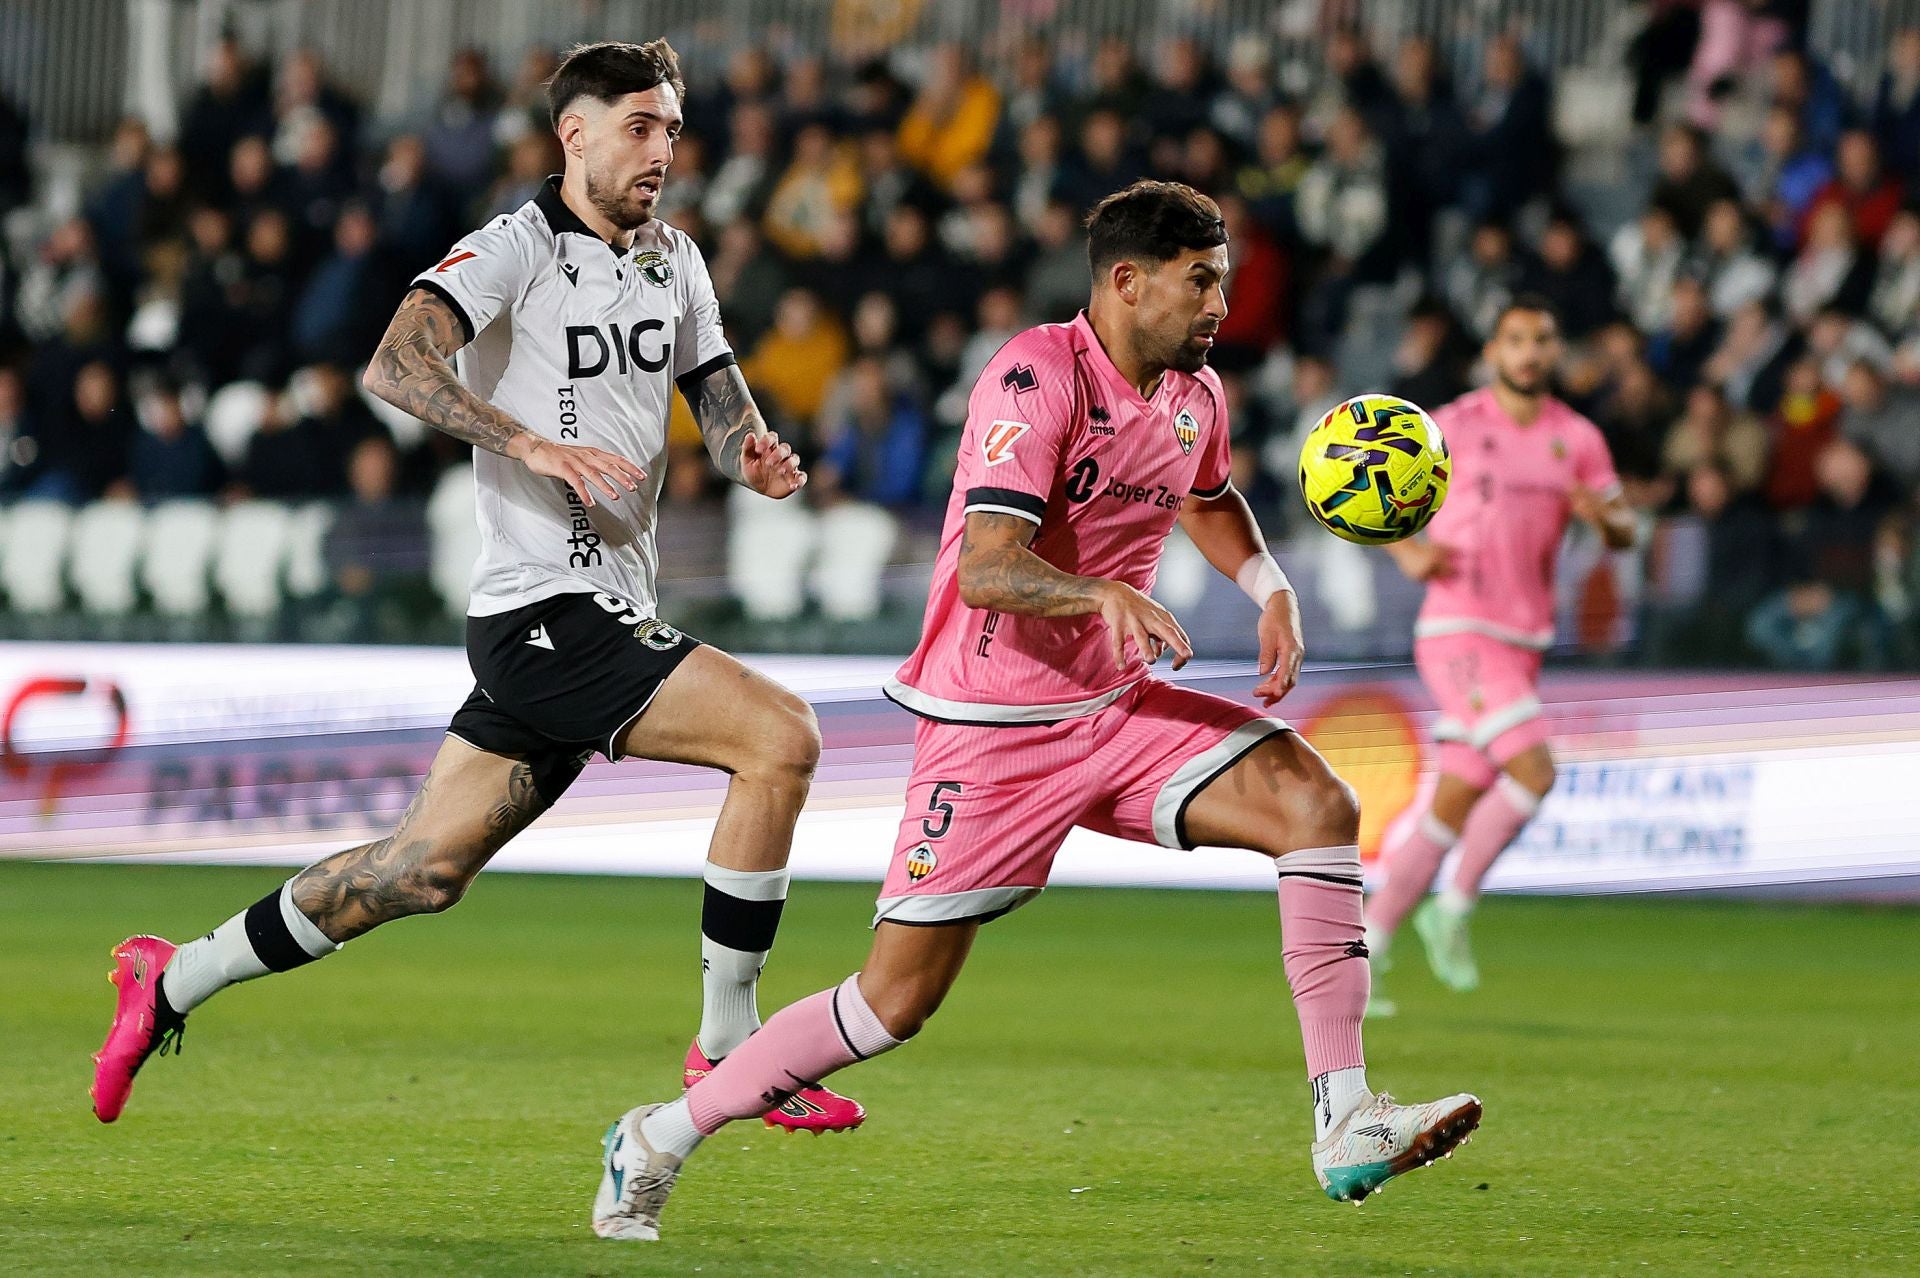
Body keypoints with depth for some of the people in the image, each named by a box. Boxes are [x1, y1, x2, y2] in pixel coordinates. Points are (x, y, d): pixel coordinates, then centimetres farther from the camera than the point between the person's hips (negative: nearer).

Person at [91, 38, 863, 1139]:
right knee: (781, 736, -20)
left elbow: (716, 388, 23)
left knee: (428, 867, 10)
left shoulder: (675, 260, 15)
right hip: (544, 614, -8)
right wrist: (537, 446, -31)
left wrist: (757, 455, 0)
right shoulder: (515, 249, -10)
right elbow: (395, 367, -22)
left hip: (611, 617, 8)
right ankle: (729, 1048, -12)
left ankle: (175, 983, 23)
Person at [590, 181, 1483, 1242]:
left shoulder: (1194, 395, 6)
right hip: (992, 725, -7)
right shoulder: (1038, 377, -19)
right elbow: (984, 567, -29)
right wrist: (1106, 596, -46)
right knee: (897, 998, -5)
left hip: (1120, 707, 7)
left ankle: (1346, 1124, -15)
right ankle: (663, 1138, 13)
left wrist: (1271, 589, 13)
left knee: (1318, 805, -14)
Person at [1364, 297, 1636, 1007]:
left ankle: (1363, 953, 14)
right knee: (1533, 770, -21)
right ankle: (1452, 908, -3)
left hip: (1523, 641, 5)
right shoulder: (1453, 427, -3)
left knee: (1457, 802, 6)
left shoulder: (1578, 439, 9)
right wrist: (1406, 553, -13)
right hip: (1458, 630, -5)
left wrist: (1602, 516, -13)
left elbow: (1623, 534, 11)